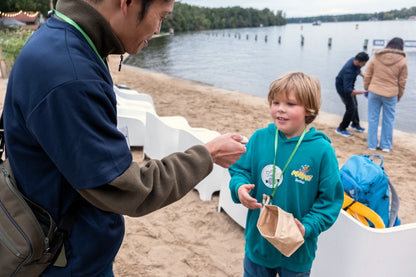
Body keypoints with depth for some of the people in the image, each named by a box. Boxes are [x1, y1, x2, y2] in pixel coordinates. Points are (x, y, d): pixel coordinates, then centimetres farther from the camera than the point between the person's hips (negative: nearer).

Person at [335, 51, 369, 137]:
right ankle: (341, 129, 2)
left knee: (354, 105, 17)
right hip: (342, 87, -9)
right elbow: (347, 90, -43)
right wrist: (362, 92, -46)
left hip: (348, 84, 9)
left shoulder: (356, 61, -14)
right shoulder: (349, 71, -39)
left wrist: (363, 75, -4)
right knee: (351, 107, -11)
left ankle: (355, 124, 36)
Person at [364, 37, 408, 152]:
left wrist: (367, 88, 17)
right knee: (388, 120, 10)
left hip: (374, 92, 1)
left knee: (373, 119, 9)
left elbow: (367, 75, 4)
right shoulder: (402, 61, -4)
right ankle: (386, 145, 17)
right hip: (391, 94, -1)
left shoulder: (376, 57, -1)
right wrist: (399, 95, 13)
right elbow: (402, 81, 1)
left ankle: (372, 144, 15)